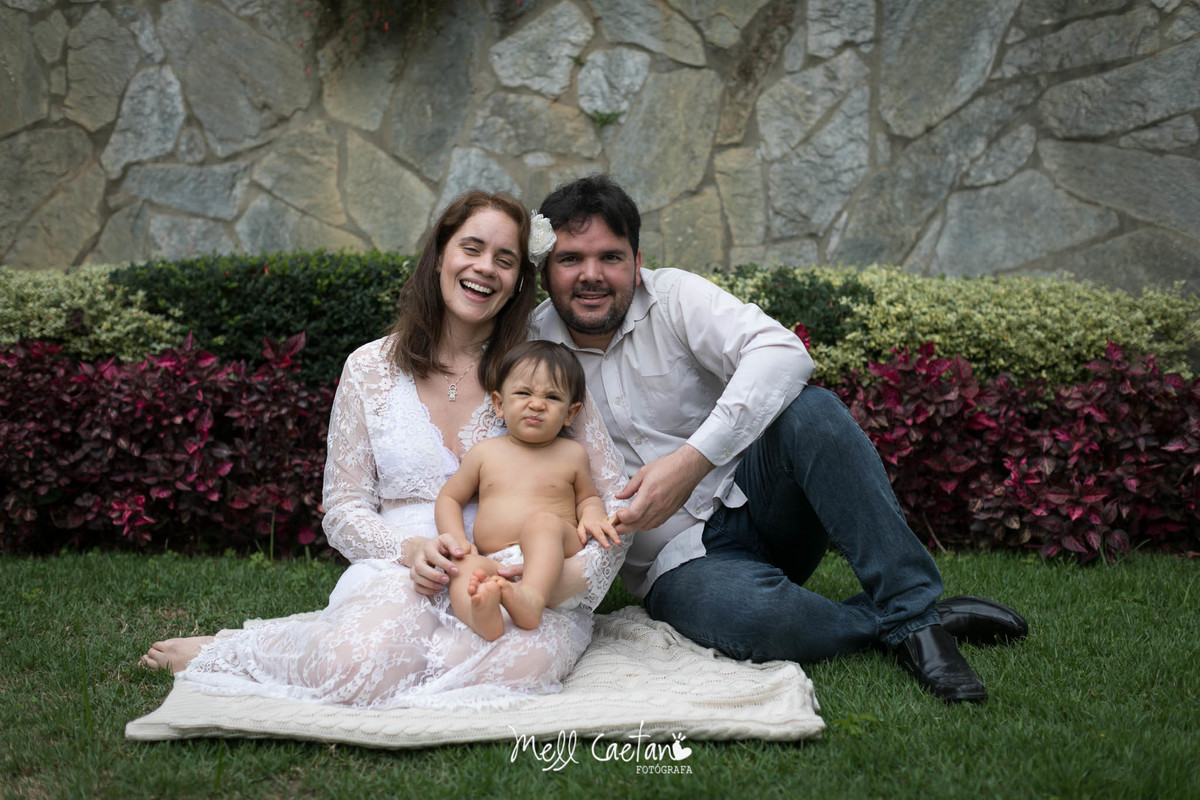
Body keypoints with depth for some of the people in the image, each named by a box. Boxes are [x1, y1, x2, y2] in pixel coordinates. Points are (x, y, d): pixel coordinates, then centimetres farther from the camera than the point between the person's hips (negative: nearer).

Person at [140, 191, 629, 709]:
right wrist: (410, 549, -13)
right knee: (359, 670, -34)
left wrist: (571, 576, -17)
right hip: (399, 571, 0)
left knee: (514, 663, -37)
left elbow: (613, 501, 3)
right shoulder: (371, 368, 8)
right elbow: (343, 510, 8)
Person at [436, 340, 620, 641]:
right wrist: (458, 542, 3)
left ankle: (532, 597, -58)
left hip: (550, 560, -1)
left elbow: (588, 496, 27)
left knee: (543, 521, -33)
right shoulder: (485, 453, 15)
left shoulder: (572, 455, 13)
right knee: (464, 568, -31)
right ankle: (479, 617, -63)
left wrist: (591, 515, 2)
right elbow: (449, 498, 22)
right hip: (493, 562, 2)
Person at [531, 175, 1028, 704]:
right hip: (681, 559, -1)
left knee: (811, 410, -30)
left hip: (753, 501, 1)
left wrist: (692, 458, -32)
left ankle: (910, 607, -25)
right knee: (759, 618, -36)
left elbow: (783, 352, -22)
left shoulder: (672, 297, -4)